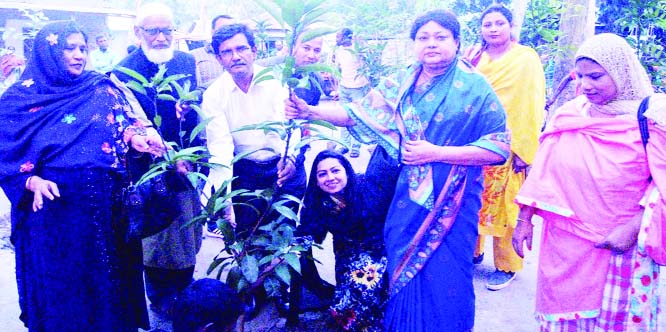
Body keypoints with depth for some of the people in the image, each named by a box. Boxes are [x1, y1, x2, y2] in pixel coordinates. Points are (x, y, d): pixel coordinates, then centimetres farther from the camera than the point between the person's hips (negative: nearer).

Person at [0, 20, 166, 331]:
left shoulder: (103, 89, 8)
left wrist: (137, 139, -20)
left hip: (106, 203, 2)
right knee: (59, 282, 9)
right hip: (54, 206, -2)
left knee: (108, 276, 12)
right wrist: (32, 182, -18)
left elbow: (125, 124, 3)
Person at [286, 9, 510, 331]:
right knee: (403, 272, 15)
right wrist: (310, 111, -13)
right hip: (406, 200, 4)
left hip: (450, 205, -4)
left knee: (443, 282, 0)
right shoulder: (401, 84, 5)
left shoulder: (475, 87, -8)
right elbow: (357, 112, 2)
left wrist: (435, 153, -18)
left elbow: (499, 148, -11)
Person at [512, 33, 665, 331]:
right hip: (563, 243, 3)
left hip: (620, 246, -3)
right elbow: (542, 170, 5)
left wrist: (633, 229, -19)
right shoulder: (568, 114, 2)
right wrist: (524, 219, 5)